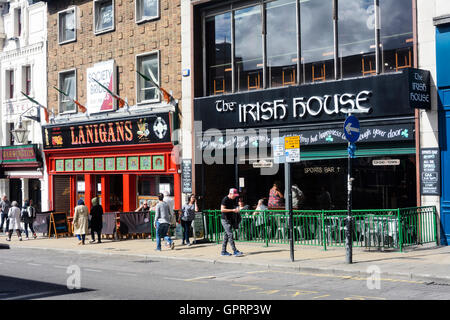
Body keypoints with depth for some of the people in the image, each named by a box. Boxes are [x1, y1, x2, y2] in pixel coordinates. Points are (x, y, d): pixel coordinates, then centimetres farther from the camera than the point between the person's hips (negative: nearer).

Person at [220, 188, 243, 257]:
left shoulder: (233, 199, 11)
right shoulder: (225, 199, -14)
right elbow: (222, 209, -21)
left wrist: (237, 209, 7)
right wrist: (232, 210, -23)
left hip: (231, 219, 8)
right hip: (225, 219, -8)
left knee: (226, 235, 10)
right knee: (230, 235, -12)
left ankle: (223, 251, 16)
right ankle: (235, 251, -15)